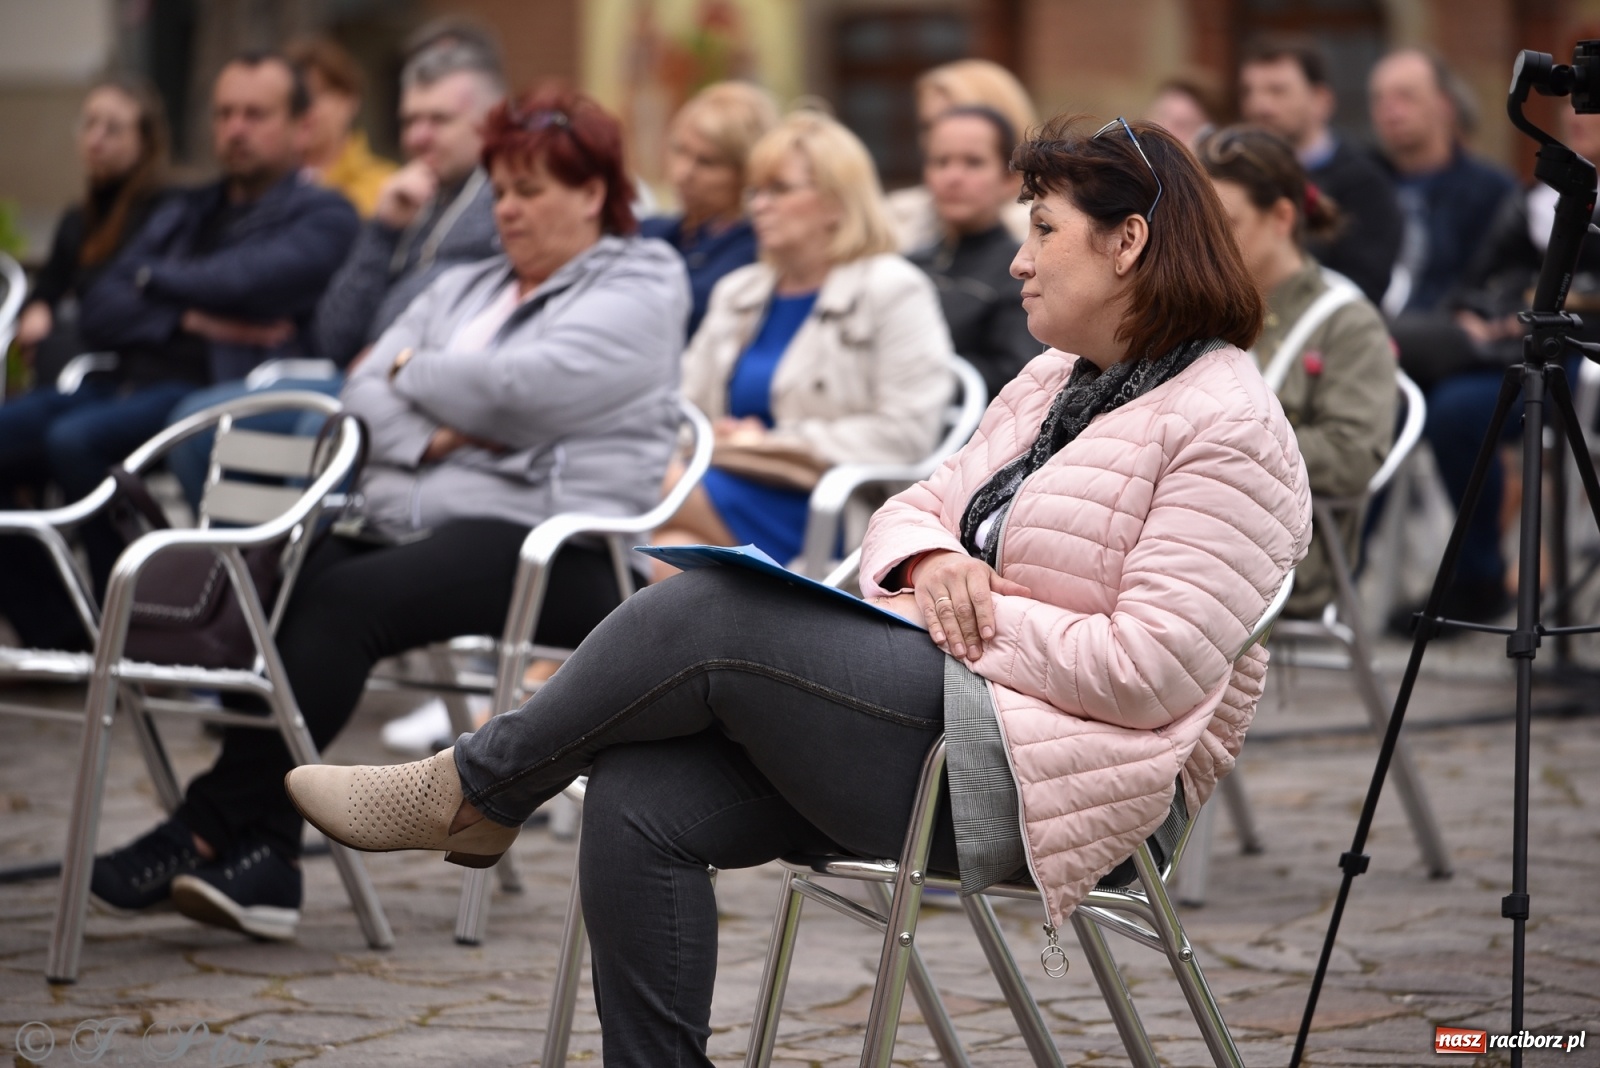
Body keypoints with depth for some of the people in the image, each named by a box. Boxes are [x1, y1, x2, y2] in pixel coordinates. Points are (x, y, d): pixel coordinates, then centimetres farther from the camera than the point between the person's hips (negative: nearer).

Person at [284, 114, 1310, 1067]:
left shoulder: (1226, 430, -10)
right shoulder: (1054, 382, 20)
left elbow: (1153, 670, -19)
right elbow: (917, 508, 21)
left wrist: (979, 616, -13)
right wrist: (929, 561, -4)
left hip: (1027, 771, -9)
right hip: (937, 706, 9)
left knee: (710, 615, -18)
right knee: (640, 800, -11)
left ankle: (473, 790, 1)